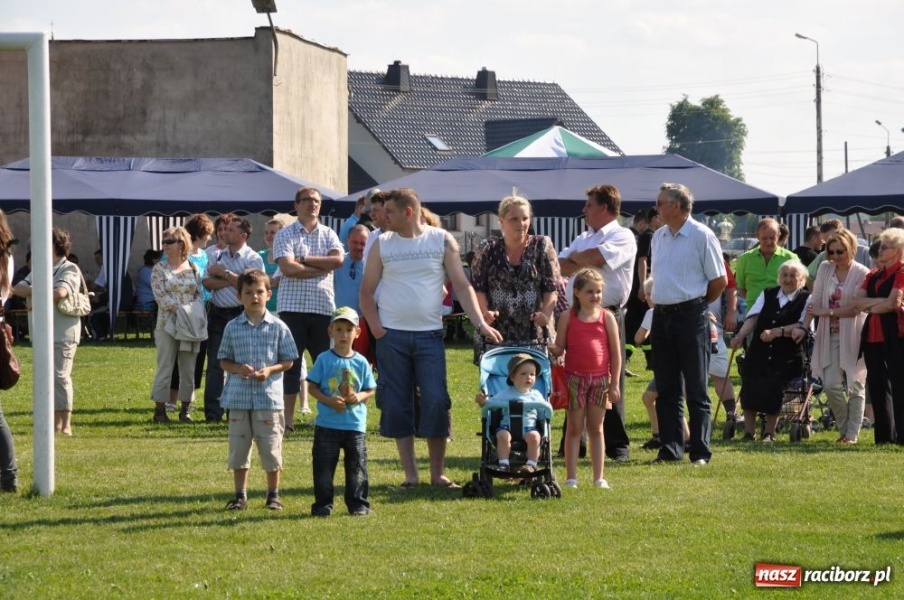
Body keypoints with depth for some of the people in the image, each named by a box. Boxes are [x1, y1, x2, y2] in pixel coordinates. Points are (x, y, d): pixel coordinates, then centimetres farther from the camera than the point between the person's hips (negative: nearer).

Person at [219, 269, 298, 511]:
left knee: (271, 449, 3)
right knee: (238, 449, 6)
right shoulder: (233, 327, 5)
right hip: (239, 397, 2)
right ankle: (240, 495, 16)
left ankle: (273, 494, 17)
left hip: (269, 397, -1)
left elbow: (288, 360, 5)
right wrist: (238, 369, -11)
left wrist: (270, 370, -13)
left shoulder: (278, 327, 1)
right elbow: (223, 360, 9)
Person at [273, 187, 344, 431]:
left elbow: (337, 259, -7)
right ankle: (288, 417, 5)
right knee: (291, 362, 1)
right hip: (292, 307, -2)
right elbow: (287, 268, -12)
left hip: (323, 307, 2)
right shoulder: (285, 235, 2)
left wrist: (304, 259, -9)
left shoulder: (328, 234, 11)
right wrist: (322, 268, -8)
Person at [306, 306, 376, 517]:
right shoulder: (324, 360, -2)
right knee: (324, 466, 1)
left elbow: (370, 390, 9)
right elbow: (312, 387, -2)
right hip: (327, 425, -1)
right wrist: (329, 401, -16)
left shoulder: (361, 362, 4)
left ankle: (358, 503, 13)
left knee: (356, 466, 4)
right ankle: (323, 504, 9)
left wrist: (359, 396, -13)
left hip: (355, 424, 1)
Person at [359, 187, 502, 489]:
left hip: (429, 335, -1)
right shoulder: (382, 244, 6)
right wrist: (375, 327, -4)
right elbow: (367, 291, 9)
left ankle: (438, 473, 4)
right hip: (392, 336, 2)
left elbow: (462, 285, -1)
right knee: (397, 405, 1)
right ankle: (410, 473, 9)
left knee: (436, 402, -5)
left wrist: (480, 323, -10)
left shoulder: (442, 241, 1)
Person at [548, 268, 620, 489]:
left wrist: (614, 383, 0)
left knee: (596, 428, 9)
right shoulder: (568, 317, 2)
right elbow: (559, 348, 2)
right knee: (574, 428, 4)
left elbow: (615, 353, 3)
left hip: (600, 379, 1)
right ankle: (571, 477, 6)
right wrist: (550, 348, -22)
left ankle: (598, 477, 13)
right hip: (575, 377, -1)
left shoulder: (607, 317, 3)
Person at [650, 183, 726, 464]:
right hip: (662, 316, 7)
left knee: (696, 389, -2)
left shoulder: (702, 235, -8)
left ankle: (700, 452, 0)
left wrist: (697, 303, 3)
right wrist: (660, 301, 12)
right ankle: (670, 449, 12)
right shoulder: (658, 237, 13)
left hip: (691, 316, -7)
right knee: (666, 388, 8)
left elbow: (720, 280, -5)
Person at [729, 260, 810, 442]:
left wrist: (776, 332, -18)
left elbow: (802, 327, -7)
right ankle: (748, 432, -9)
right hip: (758, 352, 3)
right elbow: (753, 317, 7)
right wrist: (741, 335, -11)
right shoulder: (767, 294, 19)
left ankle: (769, 432, -12)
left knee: (773, 385, -26)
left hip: (786, 357, -3)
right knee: (750, 385, -18)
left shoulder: (806, 299, 6)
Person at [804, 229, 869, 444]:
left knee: (855, 385, 2)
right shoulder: (825, 269, 7)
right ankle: (844, 428, 15)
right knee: (831, 384, -2)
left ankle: (852, 433, 8)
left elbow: (857, 308, -13)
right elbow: (815, 300, 5)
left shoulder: (862, 273, -8)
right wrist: (804, 326, -5)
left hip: (853, 336, -4)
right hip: (831, 335, 4)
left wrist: (827, 312, -13)